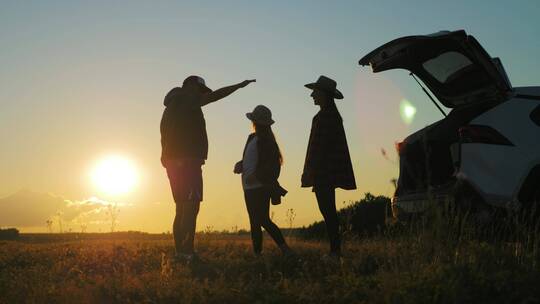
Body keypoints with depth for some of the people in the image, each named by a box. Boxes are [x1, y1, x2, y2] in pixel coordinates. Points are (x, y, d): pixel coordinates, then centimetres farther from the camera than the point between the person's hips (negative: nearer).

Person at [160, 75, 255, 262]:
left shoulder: (172, 107, 24)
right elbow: (215, 95, -8)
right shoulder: (185, 99, -3)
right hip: (187, 162, -10)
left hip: (174, 163, 10)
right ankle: (186, 252, -22)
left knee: (182, 208, 8)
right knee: (191, 206, -15)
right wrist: (239, 85, 0)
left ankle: (180, 252, 6)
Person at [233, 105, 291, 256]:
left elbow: (273, 165, -17)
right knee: (255, 222, 8)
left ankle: (284, 248, -6)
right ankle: (257, 253, 11)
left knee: (263, 220, -9)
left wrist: (256, 175, -21)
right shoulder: (252, 138, 12)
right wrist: (240, 164, 3)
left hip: (260, 187, -8)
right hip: (249, 187, 8)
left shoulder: (266, 140, -11)